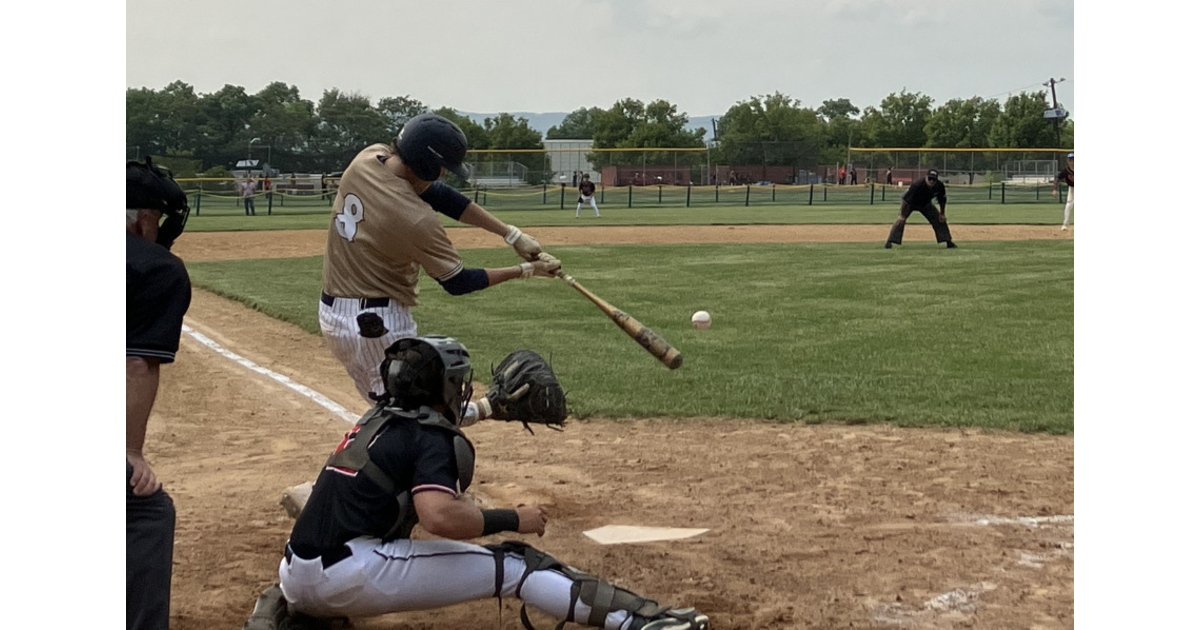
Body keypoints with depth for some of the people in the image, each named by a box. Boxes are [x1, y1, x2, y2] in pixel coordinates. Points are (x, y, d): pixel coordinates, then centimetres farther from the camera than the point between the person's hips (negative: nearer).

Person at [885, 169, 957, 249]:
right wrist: (902, 216, -31)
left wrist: (942, 214, -1)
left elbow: (942, 200, -6)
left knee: (940, 220, 2)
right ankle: (889, 242, -23)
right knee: (901, 220, -23)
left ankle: (949, 242, 15)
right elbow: (905, 200, -34)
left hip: (925, 204, 5)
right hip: (910, 203, -5)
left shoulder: (940, 186, -26)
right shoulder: (917, 186, -41)